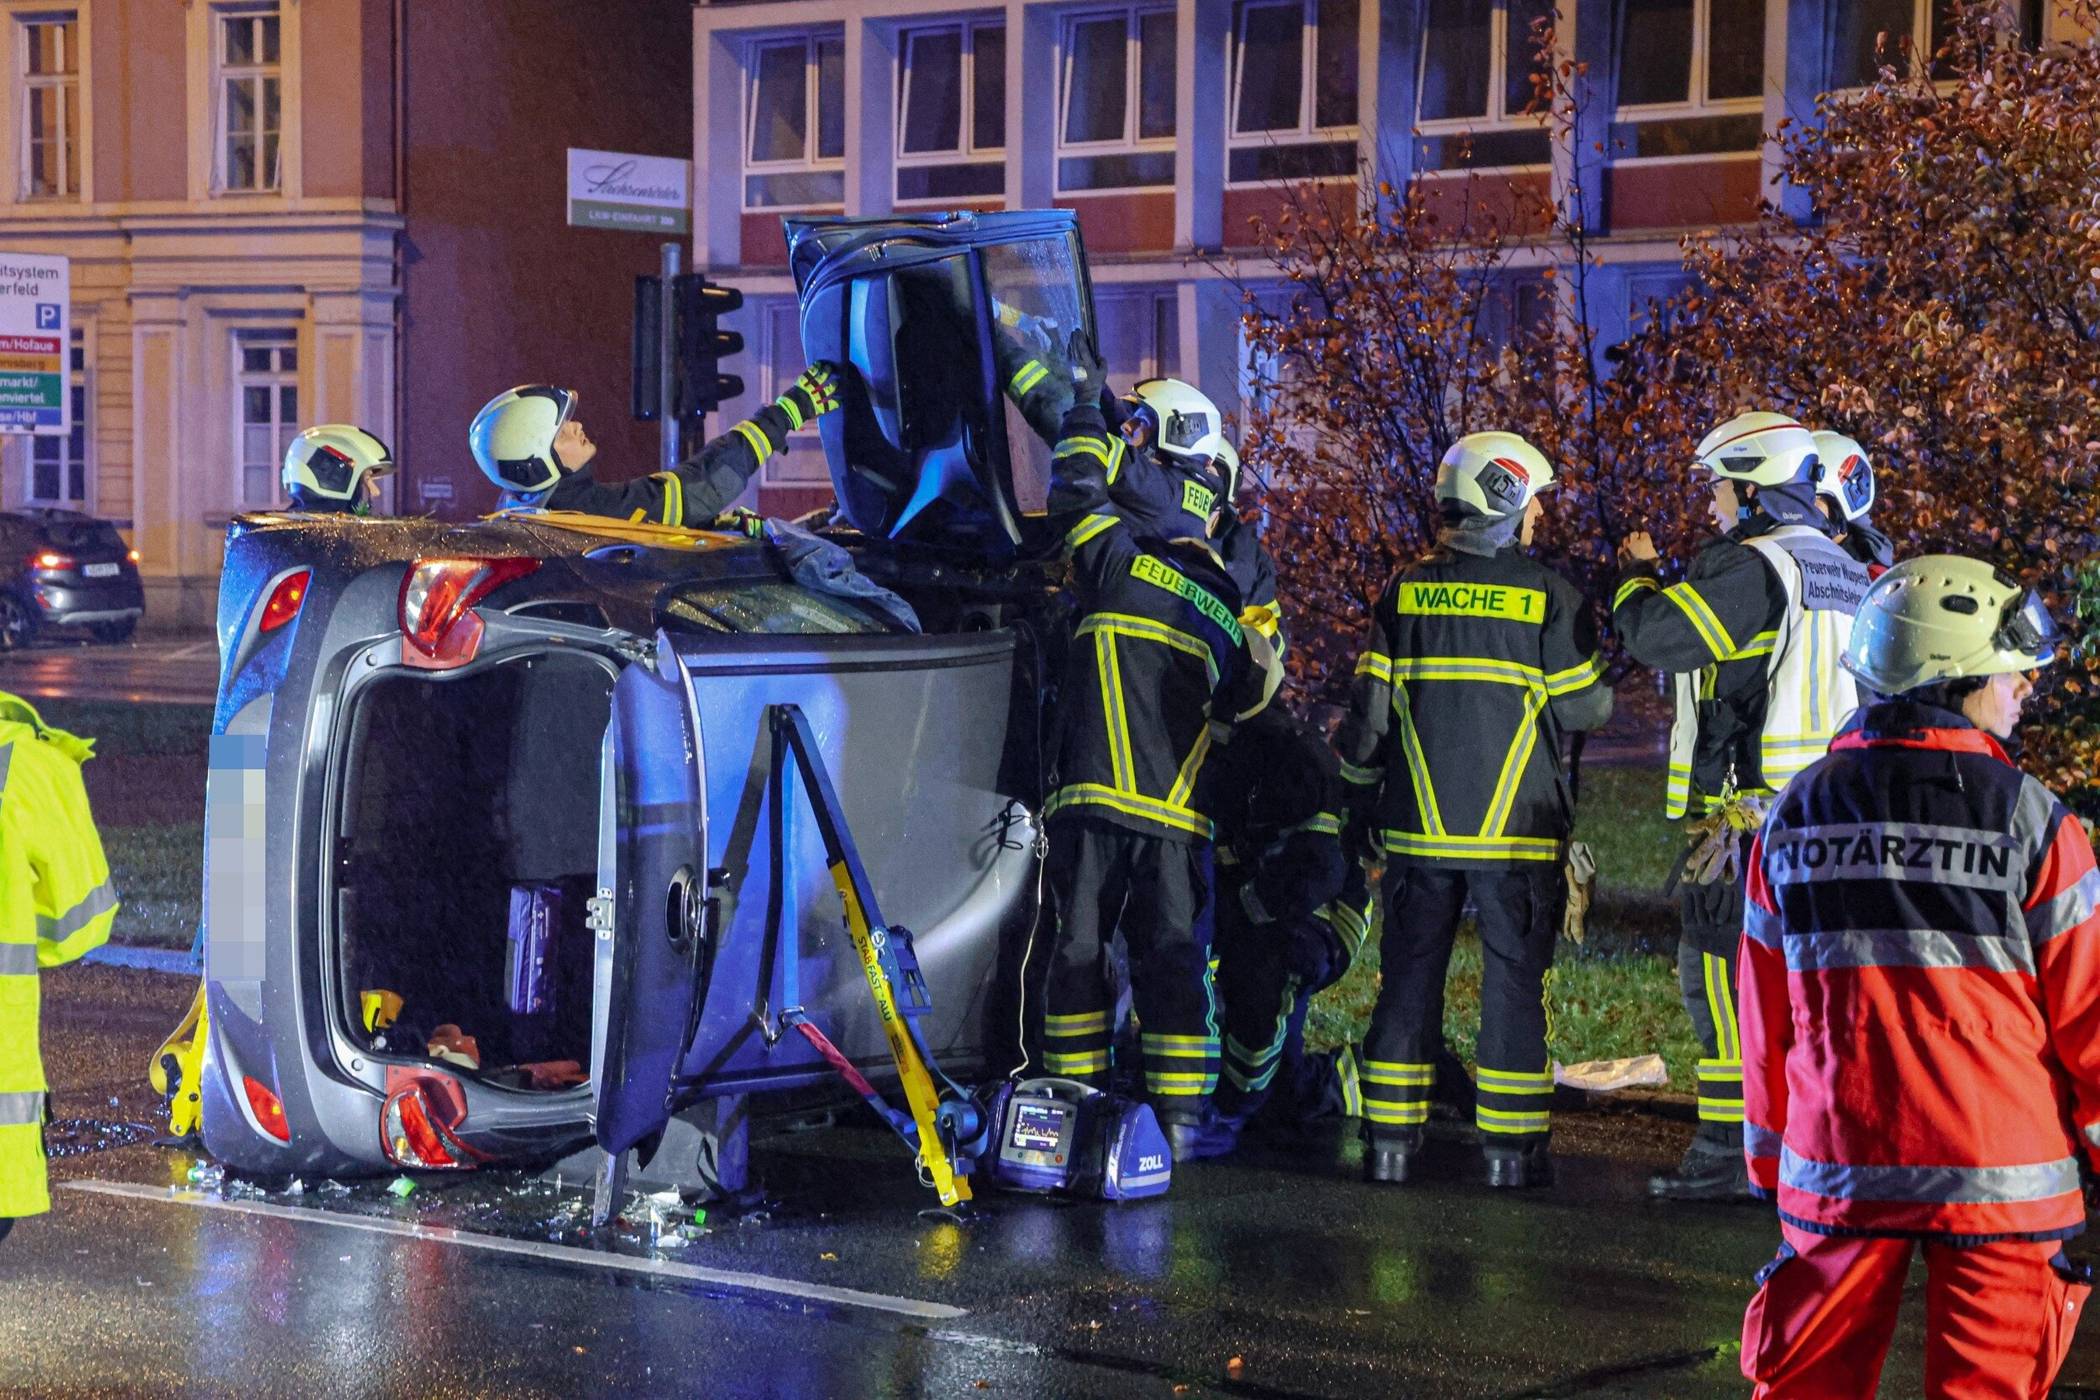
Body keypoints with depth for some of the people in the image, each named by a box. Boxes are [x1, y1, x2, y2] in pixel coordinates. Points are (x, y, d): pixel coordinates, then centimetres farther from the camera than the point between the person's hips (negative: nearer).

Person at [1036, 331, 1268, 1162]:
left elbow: (1076, 498, 11)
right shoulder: (1229, 611, 11)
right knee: (1172, 960, 6)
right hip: (1176, 814, 2)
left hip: (1091, 799, -2)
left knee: (1080, 950, 5)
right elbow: (1241, 705, 18)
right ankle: (1179, 1120, 3)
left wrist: (1085, 409, 21)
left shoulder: (1119, 566, 0)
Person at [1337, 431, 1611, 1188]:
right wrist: (1610, 679, 20)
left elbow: (1368, 710, 4)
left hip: (1419, 825, 3)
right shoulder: (1548, 594, -6)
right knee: (1514, 981, 4)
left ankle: (1390, 1139, 11)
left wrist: (1361, 801, 15)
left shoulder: (1405, 591, 3)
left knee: (1410, 975, 9)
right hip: (1519, 829, -3)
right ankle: (1512, 1146, 6)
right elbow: (1582, 707, -2)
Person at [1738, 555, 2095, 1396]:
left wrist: (1770, 1159, 19)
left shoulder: (1794, 815, 3)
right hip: (1996, 1174, -3)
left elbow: (1764, 1017, 9)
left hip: (1834, 1169, 3)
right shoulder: (2030, 821, -8)